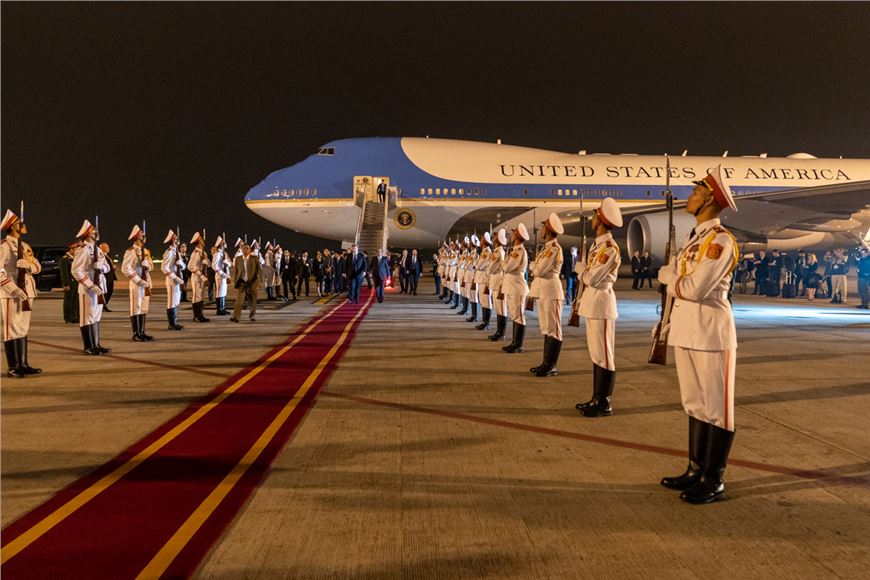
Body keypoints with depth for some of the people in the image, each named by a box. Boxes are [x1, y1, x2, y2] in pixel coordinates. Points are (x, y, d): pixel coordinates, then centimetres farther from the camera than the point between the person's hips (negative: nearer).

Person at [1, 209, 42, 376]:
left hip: (27, 292, 7)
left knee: (23, 329, 11)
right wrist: (14, 289, -23)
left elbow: (37, 266, 9)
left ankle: (23, 364, 17)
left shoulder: (25, 246, 16)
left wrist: (28, 265, -14)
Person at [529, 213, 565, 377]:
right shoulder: (546, 247, 14)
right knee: (546, 329, 13)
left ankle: (552, 366, 2)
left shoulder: (554, 248, -15)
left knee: (553, 330, -3)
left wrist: (533, 265, 0)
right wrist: (536, 267, -3)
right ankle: (547, 363, 20)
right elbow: (537, 271, 17)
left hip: (551, 293, -10)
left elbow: (538, 270, -19)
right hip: (543, 292, 10)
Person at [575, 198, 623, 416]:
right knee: (595, 353, 14)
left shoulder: (610, 247, -16)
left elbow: (591, 278, -18)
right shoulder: (597, 244, 13)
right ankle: (597, 398, 22)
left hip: (601, 302, -10)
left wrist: (580, 267, -2)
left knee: (603, 355, -3)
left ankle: (605, 403, 4)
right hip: (592, 302, 10)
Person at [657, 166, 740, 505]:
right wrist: (674, 277, -6)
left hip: (711, 335, -9)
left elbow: (694, 289, -20)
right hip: (687, 333, 9)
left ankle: (714, 481, 11)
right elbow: (671, 273, 14)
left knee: (716, 409, 2)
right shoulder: (695, 237, 15)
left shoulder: (720, 240, -14)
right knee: (695, 405, 16)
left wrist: (669, 278, -4)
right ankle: (696, 471, 27)